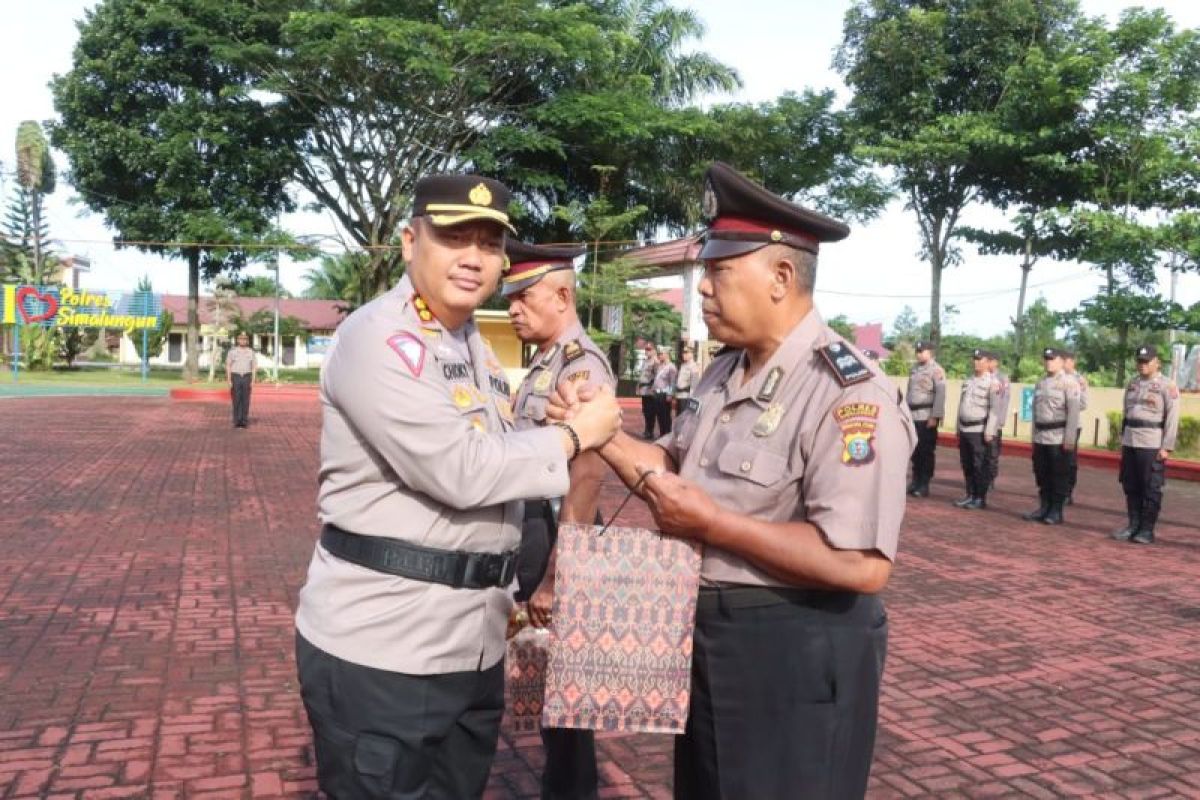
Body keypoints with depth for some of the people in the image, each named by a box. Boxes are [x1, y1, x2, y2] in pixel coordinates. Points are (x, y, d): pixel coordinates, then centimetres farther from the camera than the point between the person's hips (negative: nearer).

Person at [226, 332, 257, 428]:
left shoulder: (251, 351, 2)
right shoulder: (232, 351, -3)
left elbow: (253, 367, 4)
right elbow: (228, 366, -2)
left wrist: (253, 381, -4)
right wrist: (229, 381, -9)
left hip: (246, 378, 1)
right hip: (235, 377, -1)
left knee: (245, 400, 1)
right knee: (236, 400, -1)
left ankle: (244, 421, 8)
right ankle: (237, 421, 6)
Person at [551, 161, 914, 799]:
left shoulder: (848, 394, -23)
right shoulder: (724, 372, 7)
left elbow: (861, 567, -31)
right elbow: (675, 470, 12)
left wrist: (711, 523, -25)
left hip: (797, 653, -9)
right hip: (710, 635, 9)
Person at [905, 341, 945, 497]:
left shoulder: (936, 370, -7)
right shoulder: (914, 369, 15)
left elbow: (940, 394, -13)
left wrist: (935, 416, -18)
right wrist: (905, 412, 16)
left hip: (927, 416, -7)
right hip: (913, 415, 7)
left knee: (927, 451, -1)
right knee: (915, 451, 11)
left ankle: (924, 485, 4)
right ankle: (915, 482, 21)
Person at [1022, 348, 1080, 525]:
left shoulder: (1069, 382, -8)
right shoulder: (1040, 383, 14)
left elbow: (1073, 412, -13)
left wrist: (1069, 438, -18)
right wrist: (1034, 435, 16)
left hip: (1059, 437, -7)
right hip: (1040, 437, 7)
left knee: (1059, 476, 1)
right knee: (1042, 474, 10)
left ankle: (1056, 512, 7)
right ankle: (1045, 508, 20)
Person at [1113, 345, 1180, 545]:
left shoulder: (1168, 386, -5)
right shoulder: (1132, 384, 13)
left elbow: (1172, 419, -9)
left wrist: (1166, 447, -13)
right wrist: (1122, 440, 15)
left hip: (1152, 445, -6)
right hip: (1129, 444, 6)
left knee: (1151, 489, 0)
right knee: (1131, 487, 9)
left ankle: (1147, 530, 7)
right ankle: (1133, 525, 18)